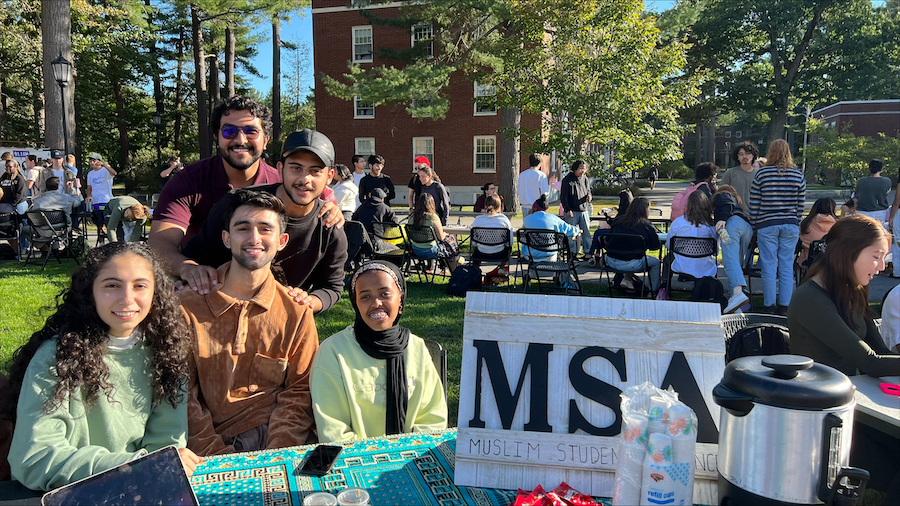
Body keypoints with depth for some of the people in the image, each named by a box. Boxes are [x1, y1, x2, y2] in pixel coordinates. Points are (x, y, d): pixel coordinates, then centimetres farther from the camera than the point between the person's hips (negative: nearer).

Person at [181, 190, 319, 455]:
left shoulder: (296, 311, 2)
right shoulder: (188, 306, 0)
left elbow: (299, 390, 3)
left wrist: (275, 455, -12)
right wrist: (216, 455, -12)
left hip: (269, 435, 1)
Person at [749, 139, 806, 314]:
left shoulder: (762, 174, -3)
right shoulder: (798, 175, 4)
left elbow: (754, 204, -1)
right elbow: (801, 204, 8)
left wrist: (754, 225, 7)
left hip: (766, 226, -2)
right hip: (790, 225, 2)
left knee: (769, 267, 2)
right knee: (787, 266, 7)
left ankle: (769, 306, 8)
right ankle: (784, 306, 12)